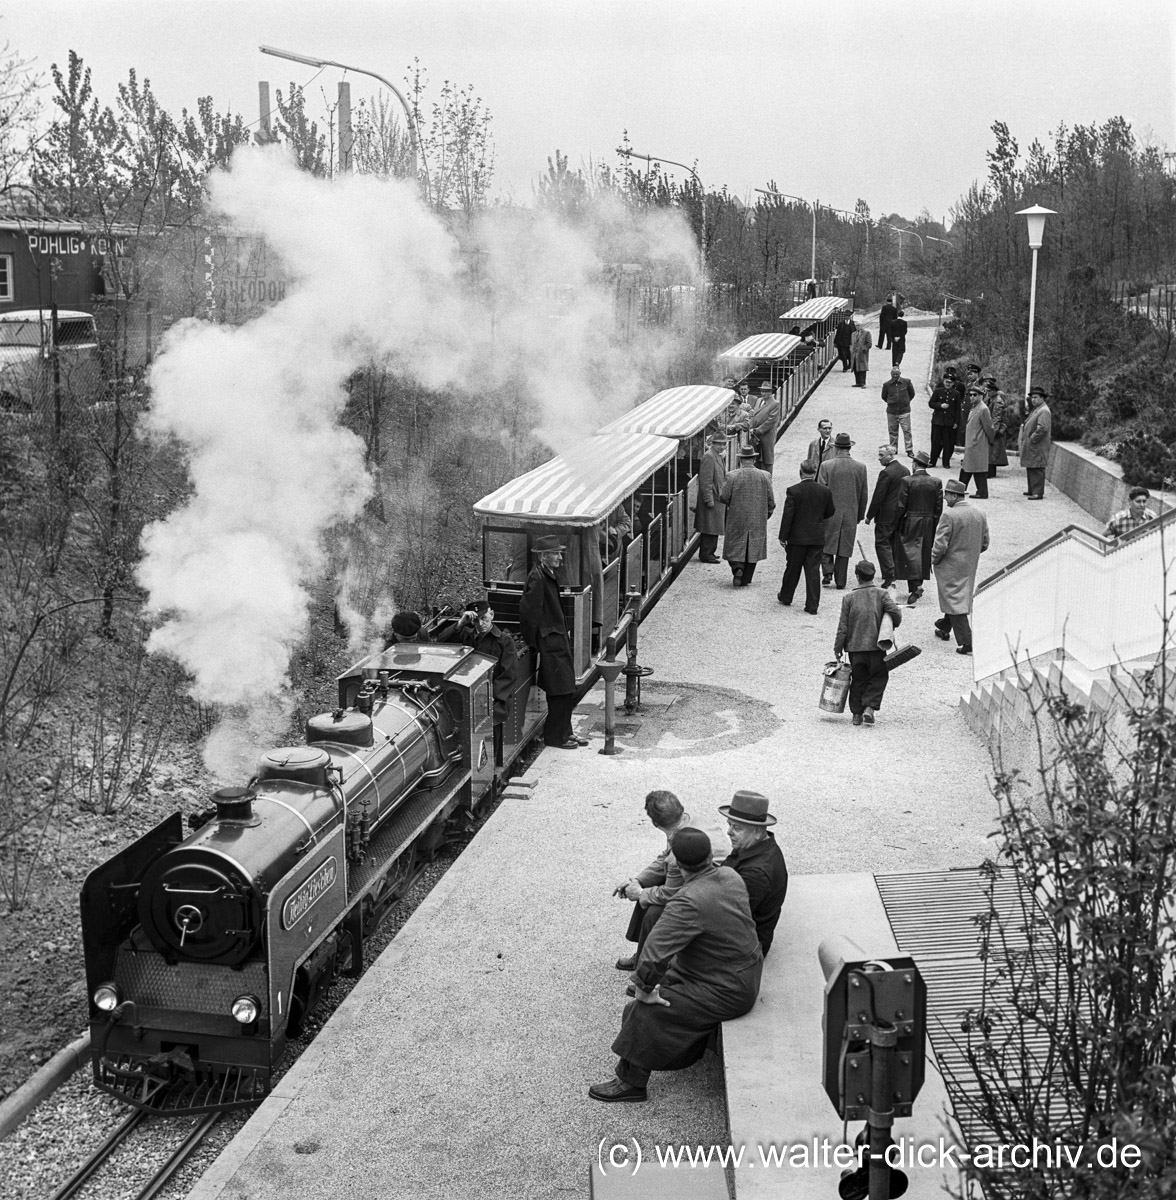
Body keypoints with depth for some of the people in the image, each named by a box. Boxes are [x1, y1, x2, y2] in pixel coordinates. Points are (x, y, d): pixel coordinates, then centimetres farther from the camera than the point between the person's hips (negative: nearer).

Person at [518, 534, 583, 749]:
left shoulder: (551, 574, 10)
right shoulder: (537, 578, -20)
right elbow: (528, 611, -21)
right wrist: (533, 642, -14)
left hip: (559, 639, 10)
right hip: (550, 643, -10)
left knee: (568, 691, 14)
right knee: (561, 691, -3)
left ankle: (565, 732, 25)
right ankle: (554, 736, 8)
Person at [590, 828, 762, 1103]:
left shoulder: (688, 902, -30)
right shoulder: (730, 876, -4)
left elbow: (655, 953, -34)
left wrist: (644, 989, -17)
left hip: (726, 992, -9)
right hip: (746, 974, 9)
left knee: (644, 1012, -7)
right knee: (665, 980, 19)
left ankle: (631, 1082, 6)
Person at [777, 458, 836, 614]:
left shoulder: (793, 491, -13)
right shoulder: (825, 491, -4)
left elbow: (787, 515, -12)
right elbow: (830, 512, 9)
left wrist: (783, 536, -6)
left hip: (797, 537, -2)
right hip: (817, 537, 2)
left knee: (793, 568, 14)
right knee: (813, 570, 4)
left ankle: (785, 597, 31)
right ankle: (812, 605, 3)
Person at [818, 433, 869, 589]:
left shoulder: (826, 466, -10)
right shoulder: (861, 467, -2)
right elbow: (864, 494, 4)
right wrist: (860, 515, 14)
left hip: (830, 513, -2)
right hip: (851, 515, 2)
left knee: (826, 545, 13)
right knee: (844, 548, 10)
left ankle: (828, 573, -3)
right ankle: (840, 581, 13)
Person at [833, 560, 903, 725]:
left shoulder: (849, 598, -2)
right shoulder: (881, 594, -4)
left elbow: (843, 626, -2)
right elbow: (895, 613, -14)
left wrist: (838, 648, 6)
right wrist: (894, 625, 9)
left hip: (855, 646, 1)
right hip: (876, 645, -1)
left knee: (858, 680, 13)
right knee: (878, 678, 12)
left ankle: (856, 713, 15)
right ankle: (870, 707, -3)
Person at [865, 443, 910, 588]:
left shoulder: (886, 473, -18)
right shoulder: (905, 471, 8)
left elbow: (878, 497, -17)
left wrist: (869, 515, -9)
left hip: (886, 515, -8)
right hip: (901, 515, 8)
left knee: (882, 543, -2)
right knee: (895, 543, 17)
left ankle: (889, 574, -10)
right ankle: (896, 571, 25)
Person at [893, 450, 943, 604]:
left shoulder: (907, 481, -10)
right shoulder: (936, 482, 1)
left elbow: (900, 506, -10)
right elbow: (939, 508, 2)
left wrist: (895, 526, 0)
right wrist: (934, 527, 10)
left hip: (910, 523, -4)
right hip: (928, 525, 4)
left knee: (910, 553, -2)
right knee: (924, 554, 14)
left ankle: (915, 585, -16)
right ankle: (917, 584, 22)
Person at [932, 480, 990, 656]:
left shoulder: (949, 515, -21)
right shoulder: (980, 515, 1)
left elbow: (940, 545, -22)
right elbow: (985, 543, 7)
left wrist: (934, 559, -5)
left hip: (951, 566, -7)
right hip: (971, 566, 7)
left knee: (954, 601, -2)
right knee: (963, 596, 22)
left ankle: (966, 642, -8)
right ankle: (944, 628, 42)